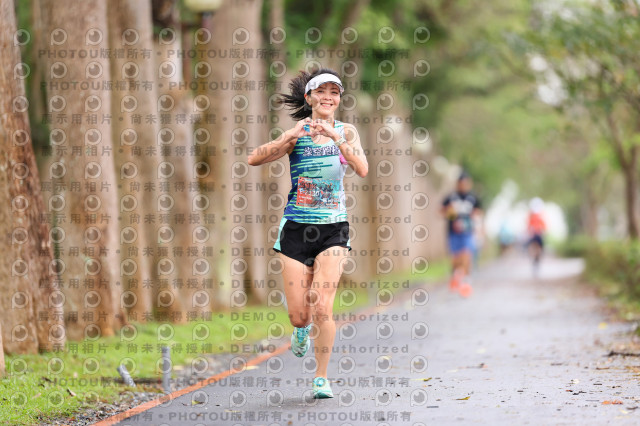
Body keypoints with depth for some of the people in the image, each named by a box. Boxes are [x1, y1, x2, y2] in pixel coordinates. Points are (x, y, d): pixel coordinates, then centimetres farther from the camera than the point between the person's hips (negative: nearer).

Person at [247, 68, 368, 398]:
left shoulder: (346, 132, 2)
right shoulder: (297, 134, -3)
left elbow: (362, 170, -15)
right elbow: (254, 159, -16)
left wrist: (336, 137, -25)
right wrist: (291, 136, -27)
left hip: (333, 229, 0)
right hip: (296, 228, 0)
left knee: (322, 308, -13)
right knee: (299, 315, 0)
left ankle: (322, 378, 2)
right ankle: (302, 329, 39)